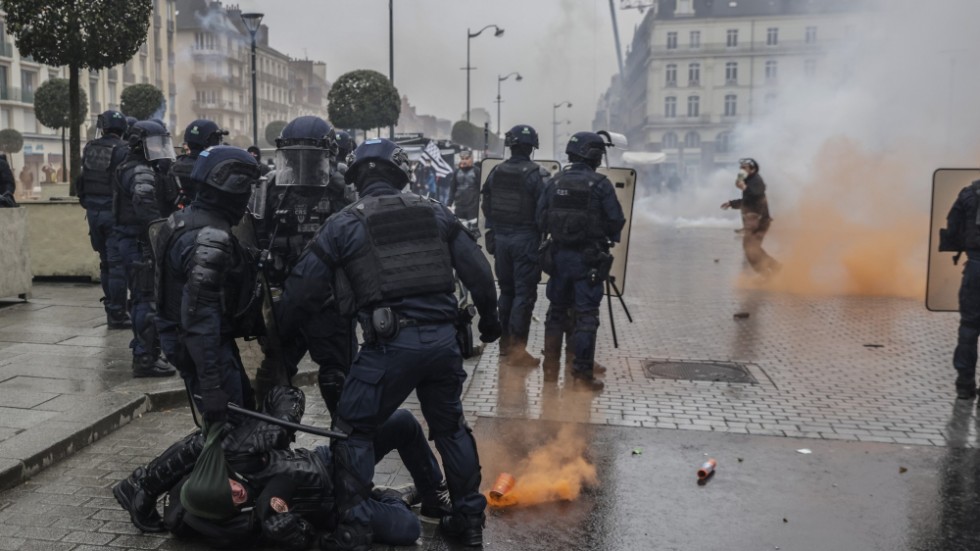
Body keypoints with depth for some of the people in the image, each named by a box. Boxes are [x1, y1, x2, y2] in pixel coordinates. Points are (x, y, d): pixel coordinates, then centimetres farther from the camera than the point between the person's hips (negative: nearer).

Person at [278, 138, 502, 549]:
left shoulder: (343, 225, 1)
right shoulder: (436, 214, 10)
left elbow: (302, 289, 4)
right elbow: (477, 271, 11)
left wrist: (279, 333, 20)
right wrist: (489, 316, 25)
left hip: (390, 344, -4)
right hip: (443, 338, 4)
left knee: (355, 430, 11)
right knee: (450, 426, 21)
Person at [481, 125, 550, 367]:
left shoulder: (496, 172, 3)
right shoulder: (536, 174, -13)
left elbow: (486, 207, 9)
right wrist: (543, 237, -1)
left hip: (500, 238, 5)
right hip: (526, 239, -5)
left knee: (506, 290, 16)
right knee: (524, 293, -1)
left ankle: (505, 341, 24)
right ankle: (517, 349, -2)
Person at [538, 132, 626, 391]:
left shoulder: (555, 181, 2)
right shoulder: (600, 184, -10)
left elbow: (541, 218, 4)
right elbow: (616, 220, -8)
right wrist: (609, 238, 12)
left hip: (559, 254, 5)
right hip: (588, 257, -4)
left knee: (557, 308, 16)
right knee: (586, 314, 0)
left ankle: (551, 363, 22)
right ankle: (582, 370, 1)